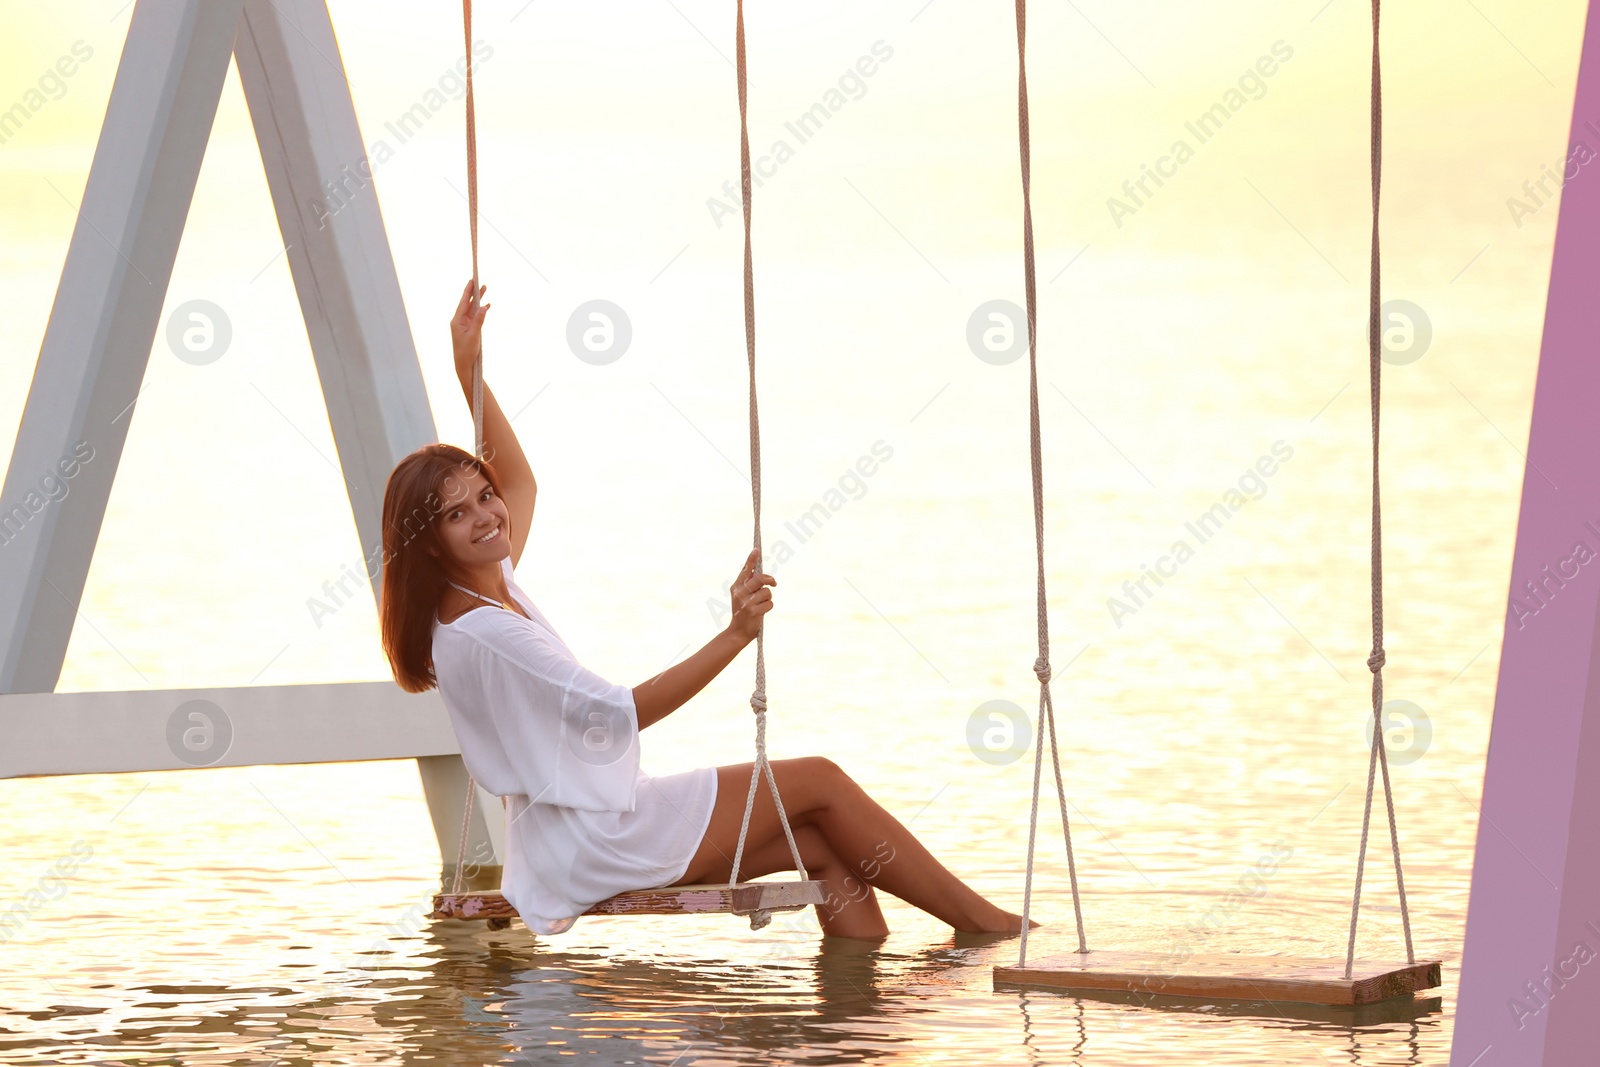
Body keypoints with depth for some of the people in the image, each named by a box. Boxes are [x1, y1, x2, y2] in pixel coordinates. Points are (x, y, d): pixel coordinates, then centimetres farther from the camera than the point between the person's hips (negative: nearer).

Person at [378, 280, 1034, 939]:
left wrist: (469, 371, 23)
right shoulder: (480, 632, -23)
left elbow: (521, 481, 27)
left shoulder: (487, 586, 7)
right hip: (593, 842, -10)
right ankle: (987, 925, 5)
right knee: (819, 783, -2)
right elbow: (620, 711, -27)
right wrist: (734, 636, -32)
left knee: (827, 844, 3)